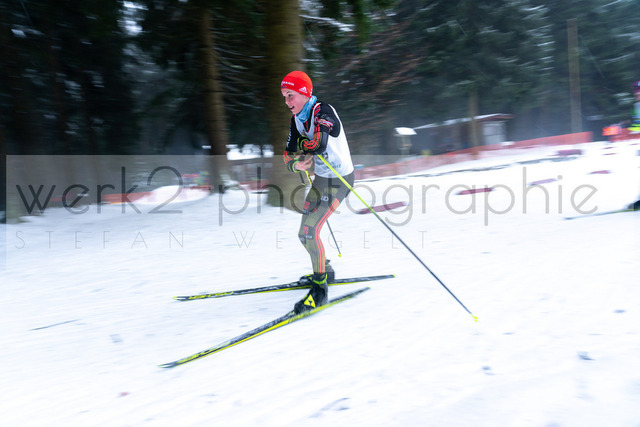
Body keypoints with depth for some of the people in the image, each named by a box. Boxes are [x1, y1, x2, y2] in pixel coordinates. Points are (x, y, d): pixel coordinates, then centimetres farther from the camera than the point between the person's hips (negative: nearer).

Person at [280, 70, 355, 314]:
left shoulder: (323, 111, -22)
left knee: (309, 232, -15)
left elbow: (319, 144, -41)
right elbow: (289, 155, 2)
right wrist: (296, 164, -20)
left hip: (338, 180, -9)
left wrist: (302, 144, -19)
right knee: (306, 233, 16)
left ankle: (320, 289, 1)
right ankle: (324, 271, 39)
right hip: (320, 179, 9)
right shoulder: (297, 119, 4)